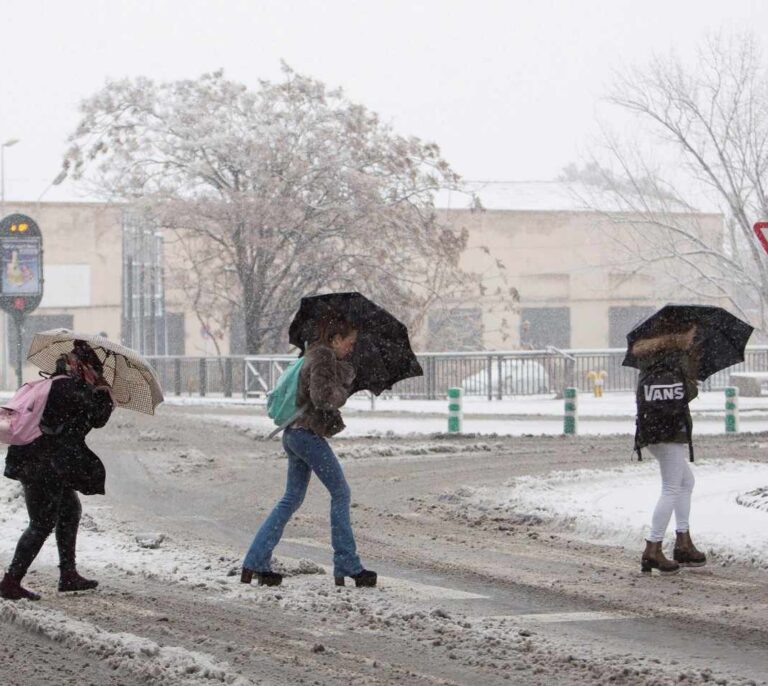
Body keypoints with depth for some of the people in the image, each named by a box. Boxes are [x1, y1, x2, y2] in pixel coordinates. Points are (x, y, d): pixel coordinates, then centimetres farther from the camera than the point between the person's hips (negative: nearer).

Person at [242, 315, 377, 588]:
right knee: (340, 493, -2)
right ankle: (347, 567, 0)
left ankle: (255, 564, 10)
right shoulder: (323, 357, -13)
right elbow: (322, 397, -23)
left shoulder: (317, 355, 19)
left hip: (294, 432, 10)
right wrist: (341, 393, -7)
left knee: (292, 499, 13)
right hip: (308, 432, -10)